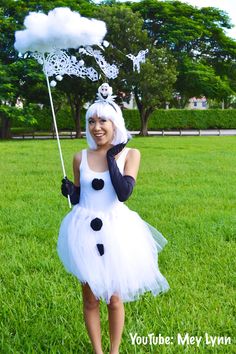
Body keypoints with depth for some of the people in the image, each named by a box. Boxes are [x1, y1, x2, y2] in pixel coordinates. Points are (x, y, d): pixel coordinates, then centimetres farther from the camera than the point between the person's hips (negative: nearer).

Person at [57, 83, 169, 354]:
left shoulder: (130, 154, -3)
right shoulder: (80, 158, 2)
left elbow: (123, 193, -18)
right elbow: (78, 199, 10)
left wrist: (111, 157, -13)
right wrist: (69, 191, -12)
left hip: (116, 231, -1)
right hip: (86, 232, 2)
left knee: (115, 298, 9)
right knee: (90, 299, 10)